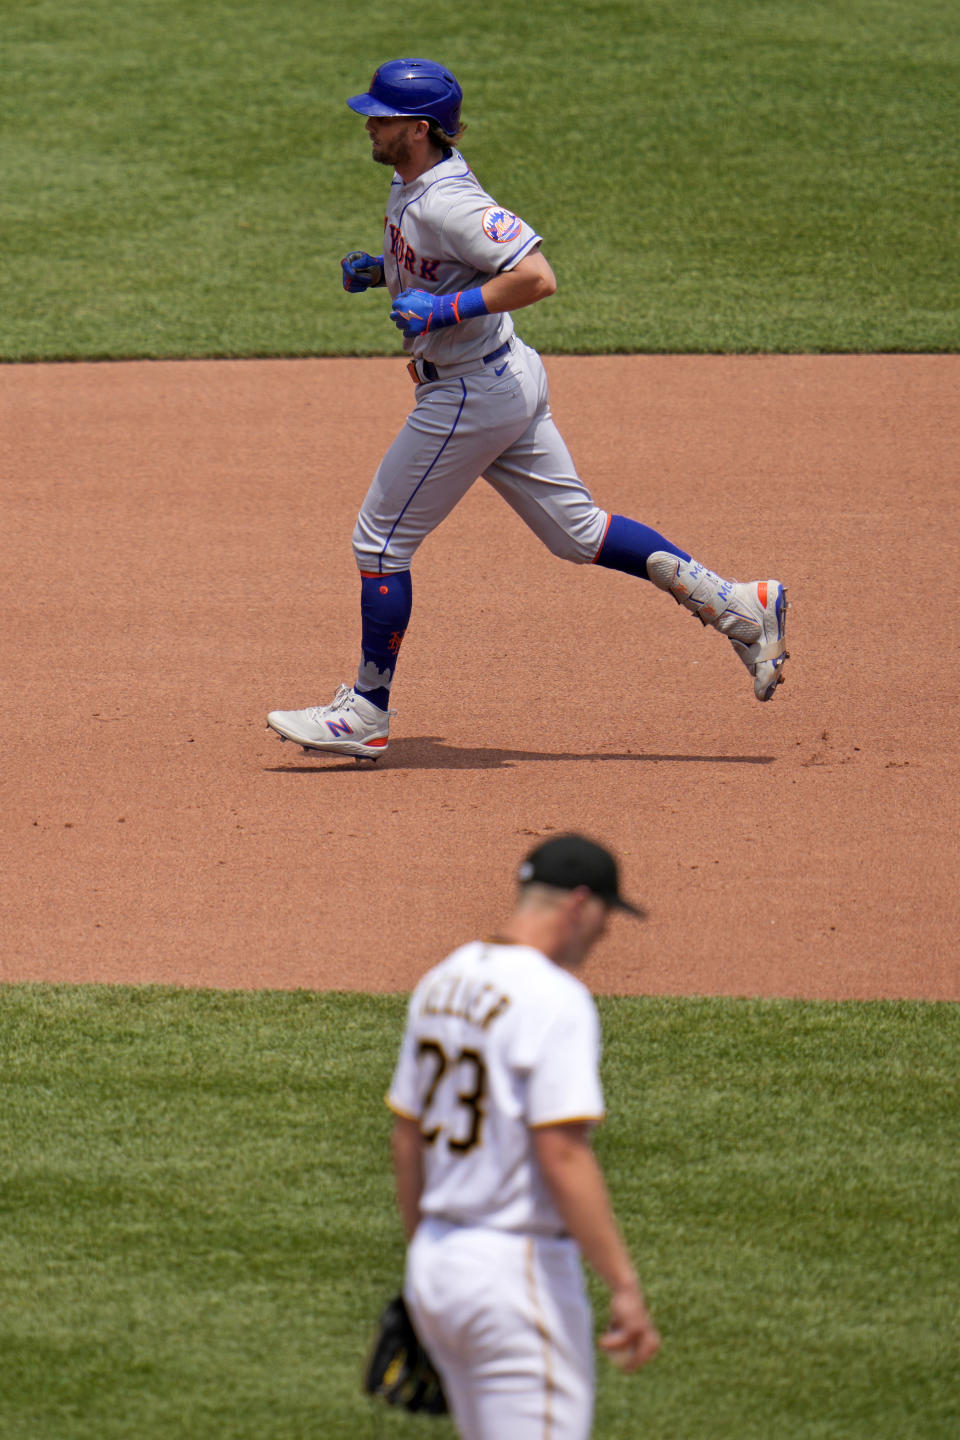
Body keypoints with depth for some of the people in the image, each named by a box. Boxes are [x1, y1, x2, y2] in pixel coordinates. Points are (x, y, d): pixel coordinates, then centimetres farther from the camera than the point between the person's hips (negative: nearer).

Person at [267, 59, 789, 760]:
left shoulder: (445, 202, -24)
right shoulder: (410, 185, 8)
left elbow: (536, 276, -31)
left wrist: (447, 309, -29)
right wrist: (379, 270, 12)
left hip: (470, 398, -10)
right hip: (510, 382, 10)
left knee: (381, 542, 0)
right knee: (577, 530, 14)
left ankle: (367, 713, 10)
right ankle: (740, 607, 12)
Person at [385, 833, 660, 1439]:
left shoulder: (441, 984, 10)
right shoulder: (555, 998, -16)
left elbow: (407, 1137, 17)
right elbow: (563, 1156, -23)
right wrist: (626, 1287, -22)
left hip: (435, 1265, 9)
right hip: (520, 1268, -9)